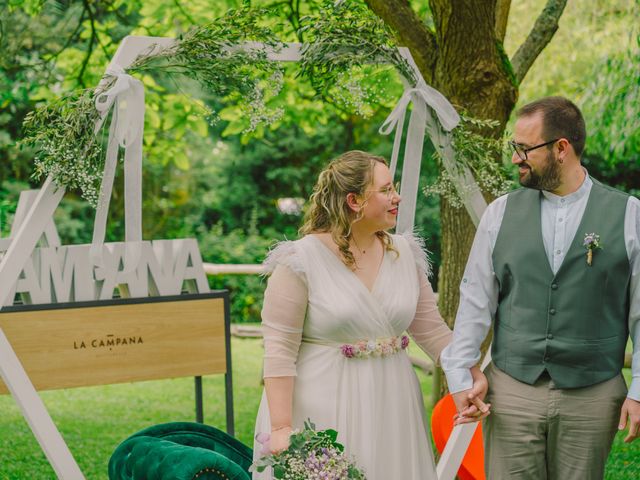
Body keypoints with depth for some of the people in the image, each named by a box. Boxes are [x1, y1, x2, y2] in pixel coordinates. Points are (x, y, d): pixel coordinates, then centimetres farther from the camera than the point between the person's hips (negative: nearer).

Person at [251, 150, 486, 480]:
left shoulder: (405, 254, 5)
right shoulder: (302, 260, -11)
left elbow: (432, 330, 9)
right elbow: (279, 350, -12)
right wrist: (281, 428, -17)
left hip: (390, 409, 5)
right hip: (323, 412, -5)